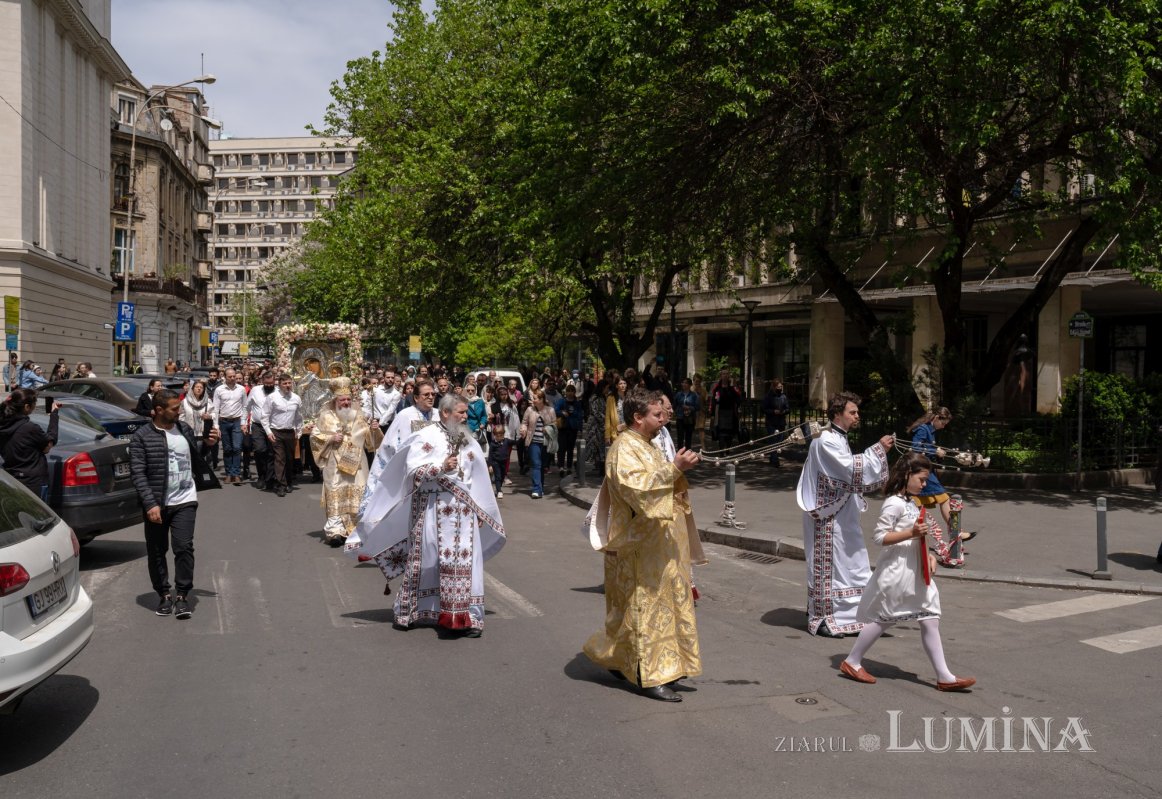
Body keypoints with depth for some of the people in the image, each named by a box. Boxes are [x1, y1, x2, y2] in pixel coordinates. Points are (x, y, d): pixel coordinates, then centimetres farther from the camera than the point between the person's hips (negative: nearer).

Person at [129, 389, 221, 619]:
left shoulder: (185, 429, 8)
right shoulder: (142, 436, -5)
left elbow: (196, 459, 18)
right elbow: (138, 473, -10)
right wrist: (150, 504, -17)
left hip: (185, 501, 2)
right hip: (156, 504, -2)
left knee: (184, 547, -7)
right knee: (156, 552, 8)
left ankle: (182, 596, 3)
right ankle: (163, 595, 23)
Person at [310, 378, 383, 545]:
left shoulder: (358, 415, 9)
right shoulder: (327, 416, 4)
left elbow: (370, 439, 9)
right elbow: (314, 436, 4)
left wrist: (374, 429, -12)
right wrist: (330, 439, -10)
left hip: (356, 463, 2)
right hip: (335, 464, -2)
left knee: (357, 494, 0)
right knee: (336, 494, -8)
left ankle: (354, 529, 8)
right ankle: (335, 530, -10)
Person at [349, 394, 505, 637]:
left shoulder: (469, 442, 12)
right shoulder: (426, 436, -4)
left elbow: (478, 480, 16)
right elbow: (413, 470, -13)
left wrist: (481, 513, 15)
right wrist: (441, 467, -23)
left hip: (463, 510, 4)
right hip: (432, 507, -4)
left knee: (465, 562, -1)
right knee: (423, 561, 5)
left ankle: (468, 617, 3)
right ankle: (407, 613, 20)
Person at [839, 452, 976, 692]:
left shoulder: (911, 503, 14)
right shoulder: (895, 504, -16)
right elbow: (880, 537, -20)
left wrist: (928, 554, 9)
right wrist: (911, 533, -26)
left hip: (915, 573, 9)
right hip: (896, 572, -9)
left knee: (930, 621, 6)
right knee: (882, 619, 2)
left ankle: (944, 676, 9)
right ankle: (852, 662, 17)